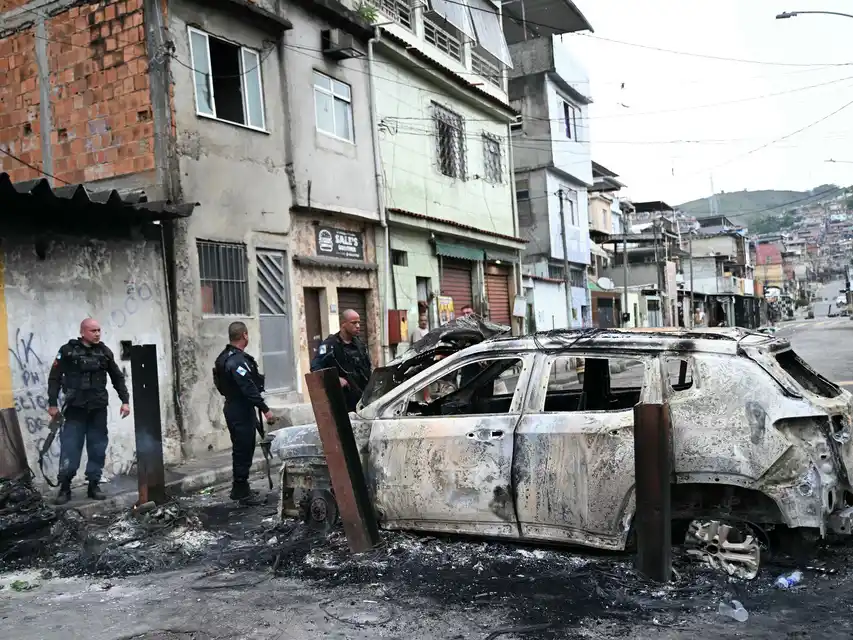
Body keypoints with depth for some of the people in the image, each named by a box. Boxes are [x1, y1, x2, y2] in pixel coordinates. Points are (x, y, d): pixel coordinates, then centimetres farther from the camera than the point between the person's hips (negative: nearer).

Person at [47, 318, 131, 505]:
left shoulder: (104, 352, 7)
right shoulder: (68, 350, -2)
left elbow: (118, 378, 12)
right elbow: (54, 378, 0)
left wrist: (125, 400, 7)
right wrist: (52, 403, -4)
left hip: (98, 409, 3)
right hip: (75, 409, -3)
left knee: (97, 449, 6)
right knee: (70, 449, -2)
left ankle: (93, 485, 16)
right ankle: (64, 487, 9)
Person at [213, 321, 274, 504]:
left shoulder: (225, 357, 12)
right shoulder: (237, 360, -21)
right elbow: (248, 388, -26)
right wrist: (265, 409, -24)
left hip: (233, 408, 11)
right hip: (241, 411, -11)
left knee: (241, 450, 18)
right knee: (244, 451, -4)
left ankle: (238, 488, 28)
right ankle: (242, 492, 3)